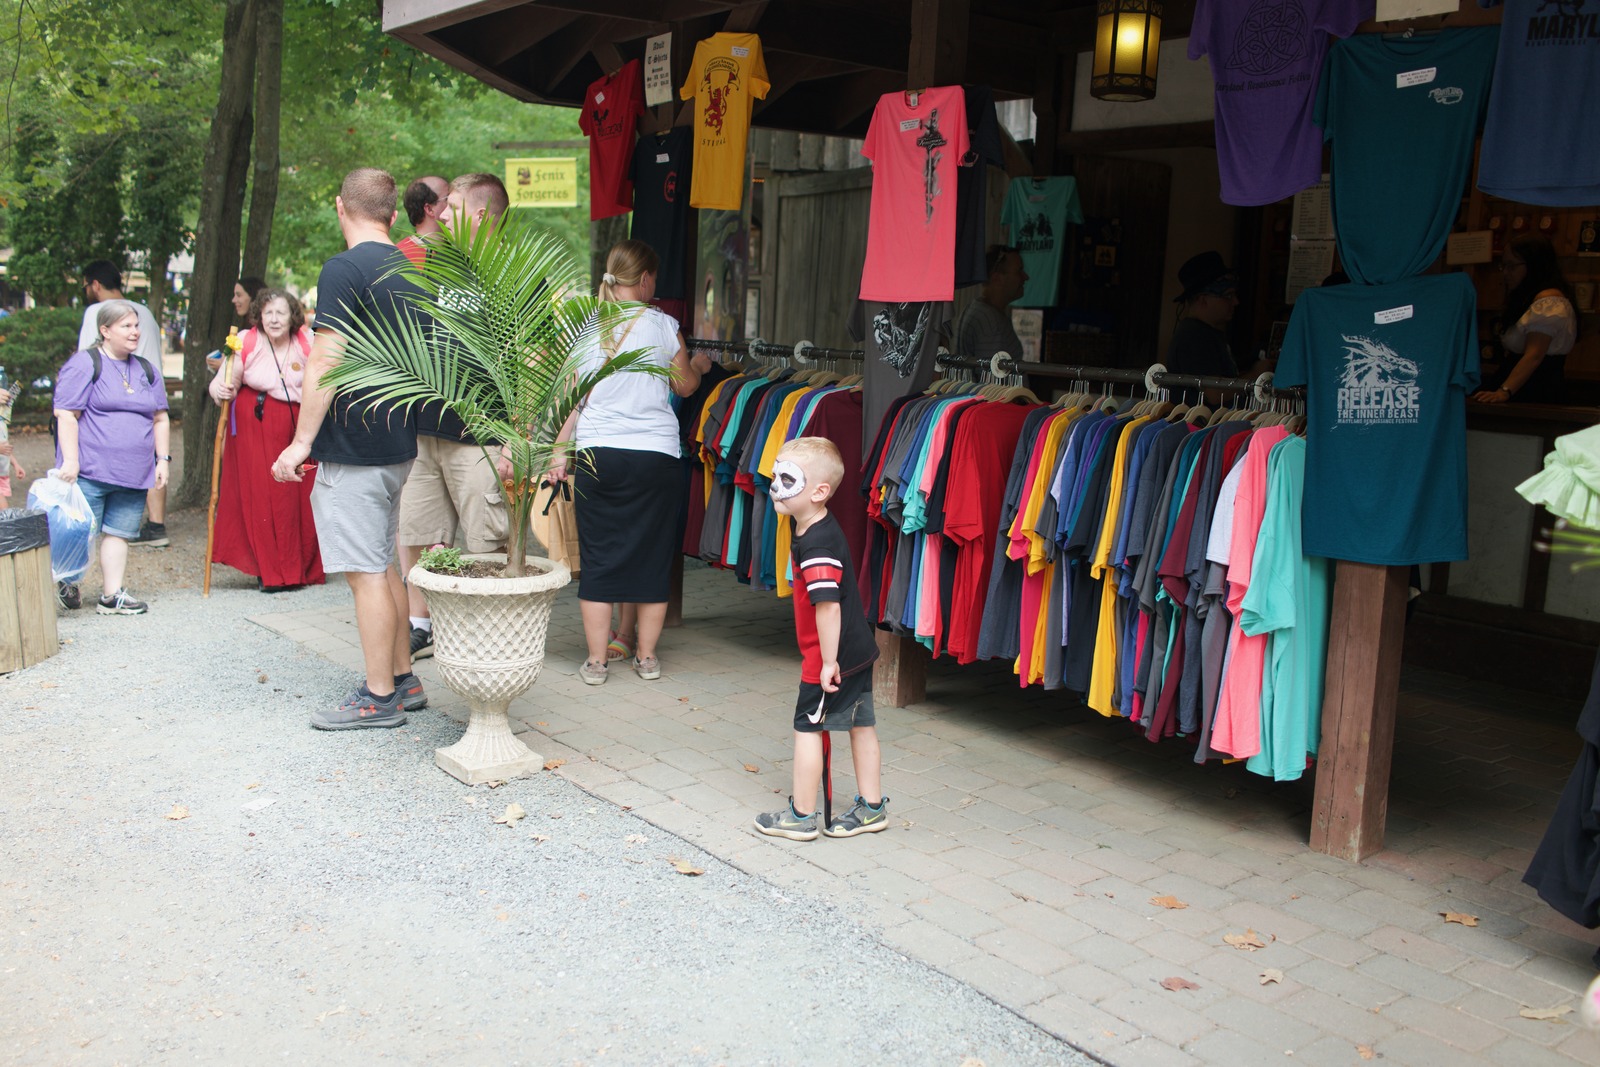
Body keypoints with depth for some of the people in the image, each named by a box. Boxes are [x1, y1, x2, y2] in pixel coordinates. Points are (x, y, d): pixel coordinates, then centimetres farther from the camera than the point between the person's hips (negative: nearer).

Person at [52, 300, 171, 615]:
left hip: (133, 474, 6)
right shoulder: (84, 364, -4)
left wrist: (163, 459, 12)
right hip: (89, 470, -5)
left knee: (119, 533, 6)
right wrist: (70, 460, -15)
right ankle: (64, 584, 17)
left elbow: (160, 419, 20)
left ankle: (112, 595, 11)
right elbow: (66, 415, -9)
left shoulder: (147, 370, 17)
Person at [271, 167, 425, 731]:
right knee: (382, 566, 17)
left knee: (366, 573, -2)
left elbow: (325, 363, -18)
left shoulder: (345, 270, -13)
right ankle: (402, 679, 24)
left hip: (353, 449, -9)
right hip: (398, 443, 9)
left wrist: (301, 442, -14)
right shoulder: (408, 271, 11)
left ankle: (379, 698, 6)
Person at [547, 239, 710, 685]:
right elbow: (685, 386, 12)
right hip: (656, 453, -1)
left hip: (595, 453, 2)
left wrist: (560, 454, 11)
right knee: (652, 556, 10)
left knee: (598, 557, 8)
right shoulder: (662, 325, -1)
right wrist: (699, 365, 33)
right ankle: (646, 656, 19)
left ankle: (596, 661, 11)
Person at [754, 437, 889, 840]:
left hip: (831, 655, -10)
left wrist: (828, 661, -23)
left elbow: (827, 606, -28)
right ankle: (872, 807, 26)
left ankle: (801, 816, 14)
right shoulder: (828, 531, 9)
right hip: (859, 650, 10)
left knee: (808, 727, 3)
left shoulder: (815, 544, -23)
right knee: (861, 726, 15)